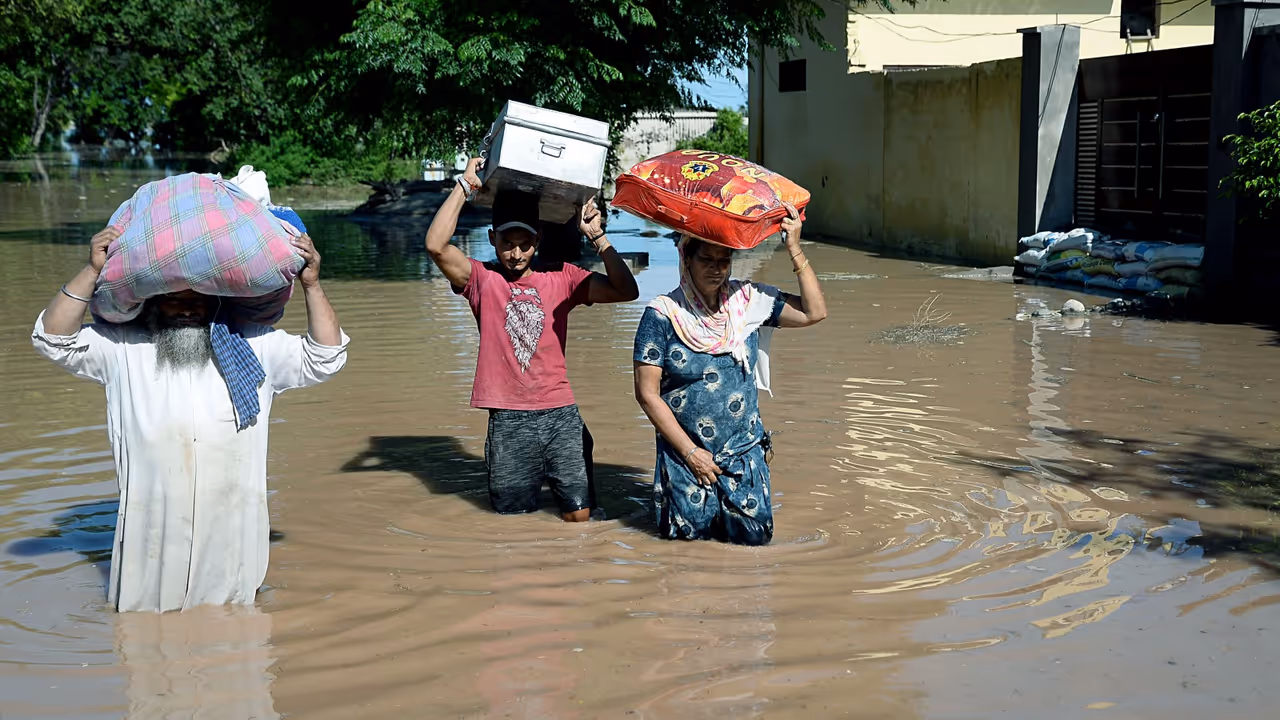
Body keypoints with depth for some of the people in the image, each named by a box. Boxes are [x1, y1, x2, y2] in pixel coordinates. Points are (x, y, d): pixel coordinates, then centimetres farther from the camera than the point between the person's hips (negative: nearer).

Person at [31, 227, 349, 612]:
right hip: (152, 533, 0)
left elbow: (324, 358, 6)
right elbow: (54, 339, 0)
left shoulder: (255, 345, 9)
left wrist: (311, 285, -5)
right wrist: (92, 272, -9)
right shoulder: (122, 348, 7)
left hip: (233, 534, 0)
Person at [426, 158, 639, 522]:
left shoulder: (561, 277, 9)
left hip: (561, 413, 1)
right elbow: (436, 245, -14)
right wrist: (465, 185, -8)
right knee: (512, 519, 5)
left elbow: (625, 291, 0)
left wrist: (596, 235, -4)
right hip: (508, 422, -1)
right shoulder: (482, 279, 3)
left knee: (579, 514, 0)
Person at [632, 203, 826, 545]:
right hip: (684, 451, -2)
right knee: (690, 534, 0)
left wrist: (795, 250, -10)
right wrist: (690, 452, -10)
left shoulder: (748, 300, 0)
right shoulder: (662, 314, -10)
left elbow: (814, 312, -3)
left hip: (744, 450, 3)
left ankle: (726, 509, 28)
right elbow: (647, 393, -10)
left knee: (754, 535, -1)